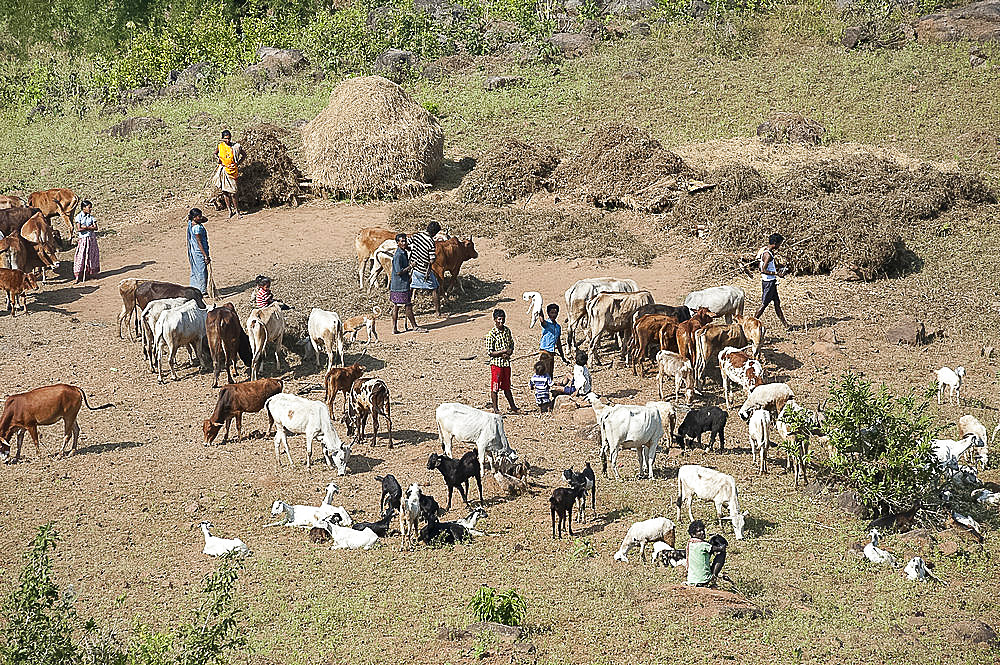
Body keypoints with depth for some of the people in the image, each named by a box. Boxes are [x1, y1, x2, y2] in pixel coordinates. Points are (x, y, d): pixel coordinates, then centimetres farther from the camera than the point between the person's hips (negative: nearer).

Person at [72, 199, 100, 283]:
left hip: (92, 238, 4)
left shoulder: (91, 217, 4)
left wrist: (86, 227, -16)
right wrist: (90, 227, -11)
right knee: (81, 256, -5)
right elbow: (79, 229, -16)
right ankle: (79, 275, -3)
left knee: (92, 255, 7)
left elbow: (95, 228, -5)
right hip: (83, 239, -4)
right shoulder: (79, 216, -7)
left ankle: (91, 273, 18)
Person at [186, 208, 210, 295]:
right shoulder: (197, 228, -21)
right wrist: (206, 256, -18)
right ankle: (203, 290, 4)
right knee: (202, 272, -2)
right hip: (199, 253, -9)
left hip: (193, 252, 9)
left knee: (195, 272, 16)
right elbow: (199, 243, -20)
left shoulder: (190, 224, 5)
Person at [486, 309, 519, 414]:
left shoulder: (507, 330, 6)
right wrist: (504, 351, -19)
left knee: (506, 387, 15)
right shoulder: (491, 334, -13)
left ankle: (513, 407, 21)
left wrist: (509, 353, -6)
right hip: (496, 363, -6)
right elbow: (490, 352, -14)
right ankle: (495, 409, 10)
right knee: (495, 387, 2)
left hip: (506, 363, 6)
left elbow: (511, 344, 15)